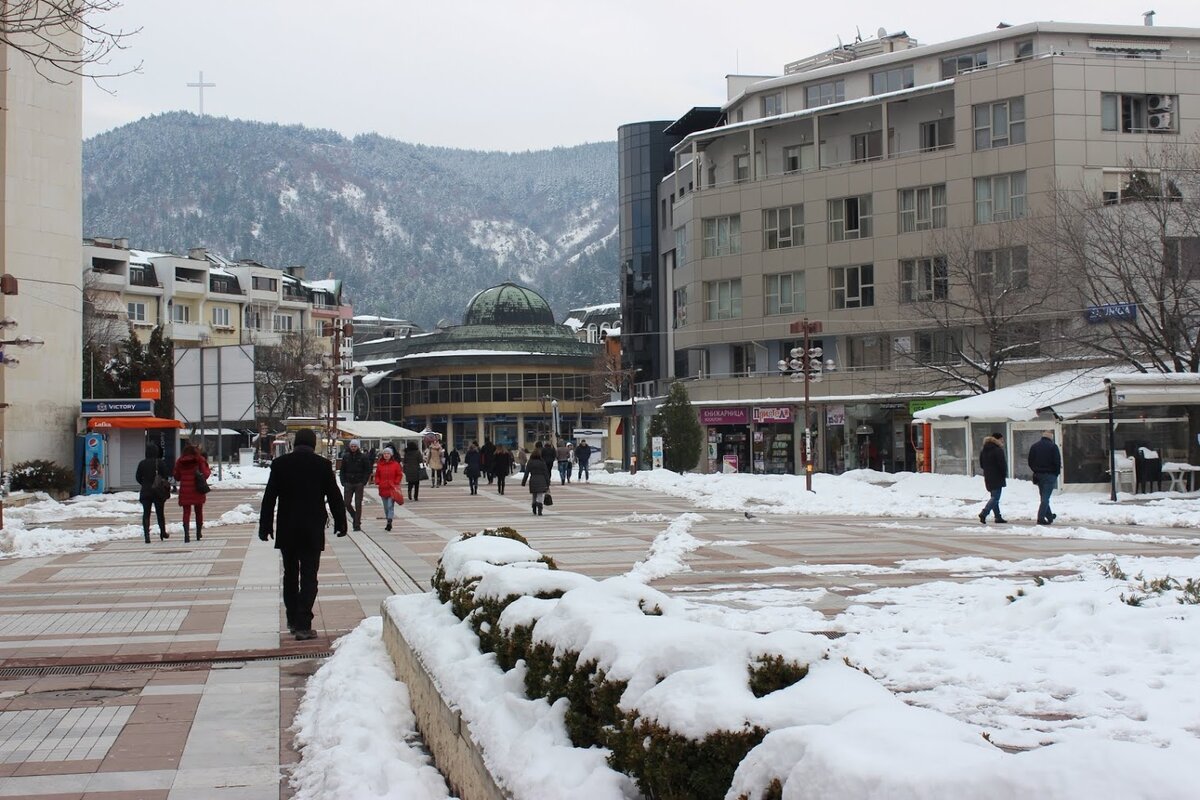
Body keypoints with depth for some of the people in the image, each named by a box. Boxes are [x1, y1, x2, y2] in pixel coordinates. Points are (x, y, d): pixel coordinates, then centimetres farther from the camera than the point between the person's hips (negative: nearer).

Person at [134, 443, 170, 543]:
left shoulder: (142, 463, -3)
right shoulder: (161, 463, -8)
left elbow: (137, 477, 2)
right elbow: (166, 476, -7)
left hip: (145, 492, 1)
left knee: (146, 513, 2)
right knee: (160, 513, 13)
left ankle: (146, 535, -9)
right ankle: (163, 533, 23)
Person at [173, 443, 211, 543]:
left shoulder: (179, 461, 4)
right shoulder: (199, 460, -2)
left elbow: (177, 477, 8)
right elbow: (205, 475, -5)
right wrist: (208, 470, 15)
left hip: (185, 491, 1)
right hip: (197, 490, 0)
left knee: (186, 512, 0)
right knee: (199, 512, 14)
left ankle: (186, 534, -17)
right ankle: (199, 534, 21)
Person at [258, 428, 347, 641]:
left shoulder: (280, 464, 0)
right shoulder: (323, 465, -5)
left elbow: (269, 498, 1)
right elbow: (334, 497, 0)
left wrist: (265, 526, 8)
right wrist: (340, 523, 10)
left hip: (286, 530, 2)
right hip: (313, 530, -2)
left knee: (290, 575, 16)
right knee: (309, 577, 0)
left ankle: (293, 620, 23)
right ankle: (303, 625, -7)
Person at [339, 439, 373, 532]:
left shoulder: (363, 457, -2)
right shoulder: (346, 456, 6)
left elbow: (368, 470, 2)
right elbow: (342, 470, 12)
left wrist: (364, 482, -7)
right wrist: (343, 481, 1)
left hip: (359, 483, -2)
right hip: (348, 483, 3)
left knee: (358, 504, -1)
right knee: (347, 503, -1)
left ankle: (357, 524, 5)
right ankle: (355, 517, 25)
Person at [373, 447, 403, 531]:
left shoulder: (395, 464, 0)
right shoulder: (380, 464, 7)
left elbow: (399, 475, 4)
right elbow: (377, 475, 14)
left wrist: (396, 483, -7)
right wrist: (377, 482, -2)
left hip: (392, 488, -4)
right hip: (383, 488, 4)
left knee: (390, 506, -13)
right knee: (386, 507, 10)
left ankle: (389, 522, -19)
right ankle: (389, 523, 20)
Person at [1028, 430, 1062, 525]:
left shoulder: (1034, 446, 8)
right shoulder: (1053, 446, -9)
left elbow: (1030, 461, 10)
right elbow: (1057, 462, -11)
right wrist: (1056, 473, 1)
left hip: (1038, 474, 6)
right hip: (1049, 475, -5)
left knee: (1044, 496, 16)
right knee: (1046, 497, -5)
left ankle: (1049, 516, 26)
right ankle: (1041, 518, -11)